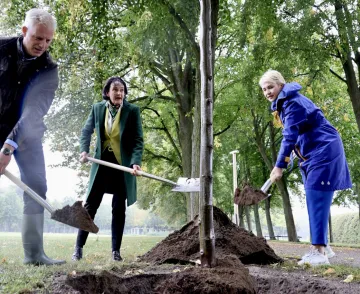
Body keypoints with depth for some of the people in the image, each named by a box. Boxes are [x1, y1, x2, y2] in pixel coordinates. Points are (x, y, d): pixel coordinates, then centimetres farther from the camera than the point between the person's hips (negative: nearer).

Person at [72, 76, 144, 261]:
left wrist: (135, 162, -25)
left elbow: (138, 140, -10)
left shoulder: (132, 111, -8)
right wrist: (84, 150, -8)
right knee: (91, 204, 1)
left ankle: (116, 250, 13)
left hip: (123, 164, -1)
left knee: (119, 208, 4)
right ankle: (79, 247, 11)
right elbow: (86, 131, 9)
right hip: (102, 162, 2)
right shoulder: (97, 108, -1)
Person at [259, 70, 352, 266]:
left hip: (324, 151, -10)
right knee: (314, 202, 8)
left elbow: (290, 136, -24)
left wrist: (279, 166, -25)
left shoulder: (293, 102, -17)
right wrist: (280, 164, 7)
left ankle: (318, 251, -17)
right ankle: (320, 248, 13)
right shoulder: (283, 104, 13)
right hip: (312, 155, 10)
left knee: (317, 201, -15)